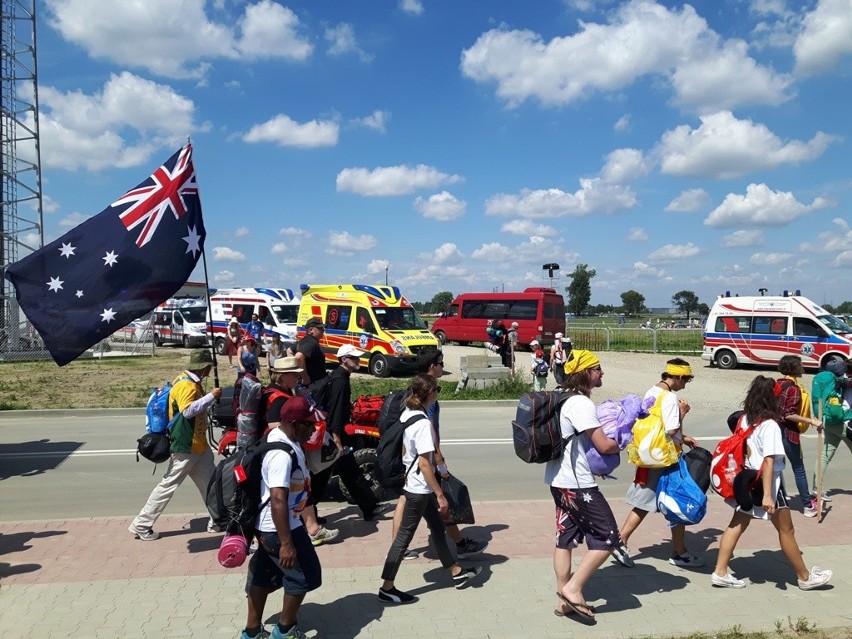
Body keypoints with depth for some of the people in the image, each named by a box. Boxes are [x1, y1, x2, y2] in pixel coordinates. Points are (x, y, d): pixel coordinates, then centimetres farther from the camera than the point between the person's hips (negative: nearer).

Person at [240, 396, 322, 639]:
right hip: (278, 527, -10)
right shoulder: (282, 454, -29)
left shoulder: (280, 436, 2)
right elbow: (278, 500, -32)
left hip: (267, 524, 10)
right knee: (304, 575, 7)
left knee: (264, 575, 20)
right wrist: (286, 543, -31)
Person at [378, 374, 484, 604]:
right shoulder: (423, 423, -24)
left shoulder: (406, 414, 2)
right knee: (404, 536, 1)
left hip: (413, 483, 9)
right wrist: (440, 494, -18)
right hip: (420, 488, -9)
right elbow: (424, 464, -24)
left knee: (437, 527, 19)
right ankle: (387, 588, 12)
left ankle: (457, 573, 34)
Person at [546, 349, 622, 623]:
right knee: (607, 538, 1)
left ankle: (565, 600, 21)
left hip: (560, 480, 10)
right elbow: (603, 446, -21)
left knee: (566, 537, 13)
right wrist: (622, 443, -1)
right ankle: (573, 589, 3)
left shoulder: (569, 400, 12)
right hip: (577, 484, -10)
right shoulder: (582, 404, -18)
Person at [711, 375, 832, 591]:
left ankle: (720, 573, 11)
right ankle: (805, 577, 27)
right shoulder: (770, 425, -20)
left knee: (737, 525, 10)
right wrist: (767, 495, -25)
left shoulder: (745, 420, 1)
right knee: (786, 530, 10)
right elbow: (769, 461, -24)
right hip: (766, 483, -7)